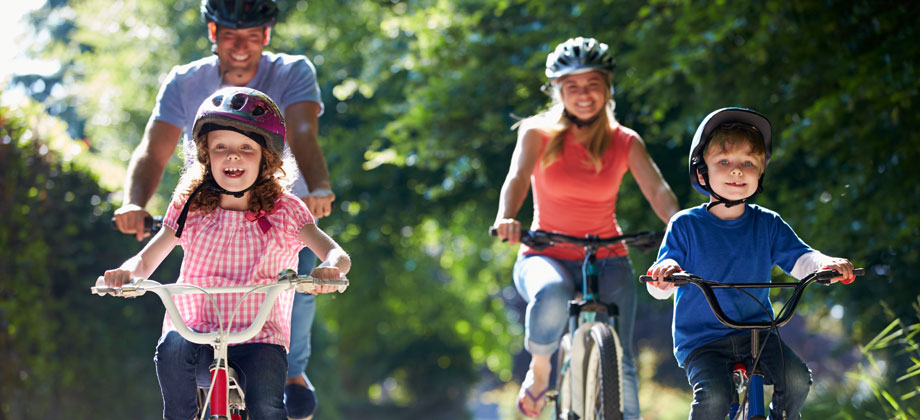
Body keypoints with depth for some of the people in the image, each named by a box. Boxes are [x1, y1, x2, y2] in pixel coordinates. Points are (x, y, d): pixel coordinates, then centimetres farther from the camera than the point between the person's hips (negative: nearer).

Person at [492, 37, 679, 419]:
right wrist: (506, 218, -42)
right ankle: (539, 369, -9)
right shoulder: (538, 133, -3)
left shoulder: (626, 143, 0)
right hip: (547, 256, -2)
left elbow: (657, 190, -14)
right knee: (551, 295, -36)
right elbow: (518, 176, -20)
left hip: (607, 261, 2)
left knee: (619, 362, -14)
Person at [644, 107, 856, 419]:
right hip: (701, 341, -3)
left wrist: (828, 265, -27)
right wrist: (665, 271, -37)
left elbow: (800, 259, -2)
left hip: (756, 332, 3)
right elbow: (658, 287, -11)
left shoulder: (768, 224, 7)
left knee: (796, 379, -21)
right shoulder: (686, 225, -3)